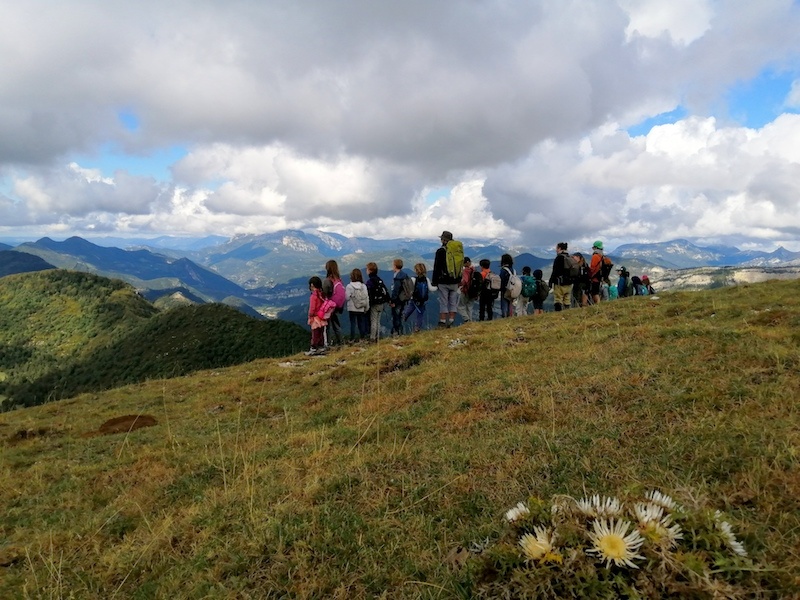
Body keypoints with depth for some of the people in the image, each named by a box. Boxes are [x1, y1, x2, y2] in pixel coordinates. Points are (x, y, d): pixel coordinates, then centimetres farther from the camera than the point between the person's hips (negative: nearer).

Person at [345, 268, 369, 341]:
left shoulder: (349, 286, -14)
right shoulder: (363, 286, -5)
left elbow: (347, 297, -16)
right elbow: (367, 297, -2)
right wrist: (366, 308, 8)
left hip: (352, 308, -2)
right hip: (361, 309, 2)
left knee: (352, 323, 6)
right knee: (361, 323, 13)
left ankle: (352, 338, 7)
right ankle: (362, 337, 19)